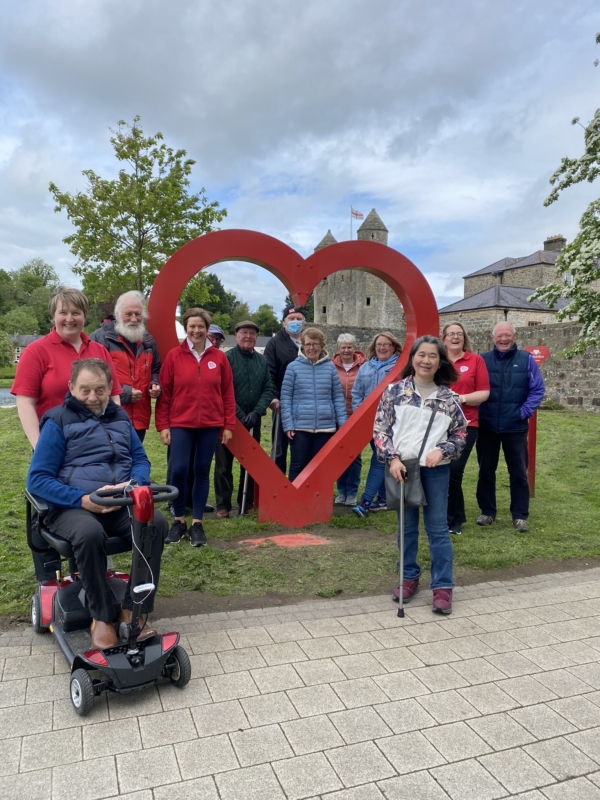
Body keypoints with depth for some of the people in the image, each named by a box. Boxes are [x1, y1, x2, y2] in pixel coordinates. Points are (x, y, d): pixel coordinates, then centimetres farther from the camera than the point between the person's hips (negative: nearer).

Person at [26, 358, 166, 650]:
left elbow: (141, 459, 16)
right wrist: (82, 499, -19)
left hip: (121, 505, 4)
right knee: (89, 533, -37)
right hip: (73, 507, -4)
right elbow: (37, 479, -5)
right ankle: (102, 617, -15)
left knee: (156, 522, -26)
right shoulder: (58, 421, 0)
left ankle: (133, 610, -15)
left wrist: (134, 484, -9)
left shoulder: (119, 417, 15)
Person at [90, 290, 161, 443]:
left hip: (139, 419, 6)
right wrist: (122, 393, -16)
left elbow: (155, 370, 26)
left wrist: (155, 384, 4)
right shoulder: (101, 337, -8)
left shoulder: (148, 340, 13)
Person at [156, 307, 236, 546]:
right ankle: (178, 520, 12)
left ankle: (197, 523, 18)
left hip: (211, 425, 1)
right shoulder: (174, 356, -1)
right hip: (180, 424, -1)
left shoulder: (219, 357, 3)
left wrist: (228, 425, 3)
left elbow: (228, 394, 6)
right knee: (178, 470, -9)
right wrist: (162, 425, -4)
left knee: (202, 472, 7)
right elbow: (164, 393, 0)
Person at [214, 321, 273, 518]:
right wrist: (240, 415, -16)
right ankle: (223, 505, 11)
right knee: (224, 464, 3)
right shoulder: (227, 358, -6)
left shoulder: (262, 361, 8)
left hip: (253, 420, 4)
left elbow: (268, 390, 5)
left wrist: (255, 413, -9)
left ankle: (248, 503, 21)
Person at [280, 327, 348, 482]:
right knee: (298, 465, 3)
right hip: (300, 426, -2)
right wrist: (288, 424, -6)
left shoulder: (330, 367, 4)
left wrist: (343, 422, 2)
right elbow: (285, 397, -1)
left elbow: (338, 397, 8)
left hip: (325, 426, 2)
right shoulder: (293, 367, -1)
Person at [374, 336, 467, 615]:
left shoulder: (448, 397, 1)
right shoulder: (394, 391, 0)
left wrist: (441, 451, -11)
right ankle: (409, 578, 28)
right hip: (402, 467, 0)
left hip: (436, 469, 0)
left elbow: (460, 434, 7)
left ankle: (443, 586, 14)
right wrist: (392, 458, -11)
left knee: (437, 527, 4)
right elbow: (380, 428, -1)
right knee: (407, 526, 12)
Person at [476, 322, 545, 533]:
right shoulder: (483, 360, 1)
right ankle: (487, 512, 24)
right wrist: (478, 412, -8)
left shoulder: (526, 359, -1)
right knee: (486, 471, 10)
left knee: (519, 472, 5)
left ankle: (520, 516, 17)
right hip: (487, 426, 1)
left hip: (516, 427, -1)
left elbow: (537, 390, -1)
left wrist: (524, 412, -9)